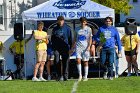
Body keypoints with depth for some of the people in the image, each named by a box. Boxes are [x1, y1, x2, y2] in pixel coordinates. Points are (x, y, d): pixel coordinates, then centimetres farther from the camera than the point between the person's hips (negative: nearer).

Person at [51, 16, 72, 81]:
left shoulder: (67, 28, 7)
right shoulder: (55, 29, 12)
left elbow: (70, 38, 7)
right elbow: (52, 39, 15)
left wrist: (70, 46, 0)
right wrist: (53, 47, 6)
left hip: (65, 47, -1)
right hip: (57, 48, 1)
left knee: (65, 62, -1)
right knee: (57, 61, -6)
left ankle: (65, 75, 3)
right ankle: (59, 75, 2)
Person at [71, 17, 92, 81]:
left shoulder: (88, 29, 2)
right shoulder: (77, 29, 8)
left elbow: (90, 39, 3)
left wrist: (89, 46, -10)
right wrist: (73, 46, 10)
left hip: (85, 47, -1)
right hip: (78, 46, 1)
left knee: (85, 62, 3)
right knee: (78, 60, -13)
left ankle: (85, 76, 11)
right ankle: (80, 75, -2)